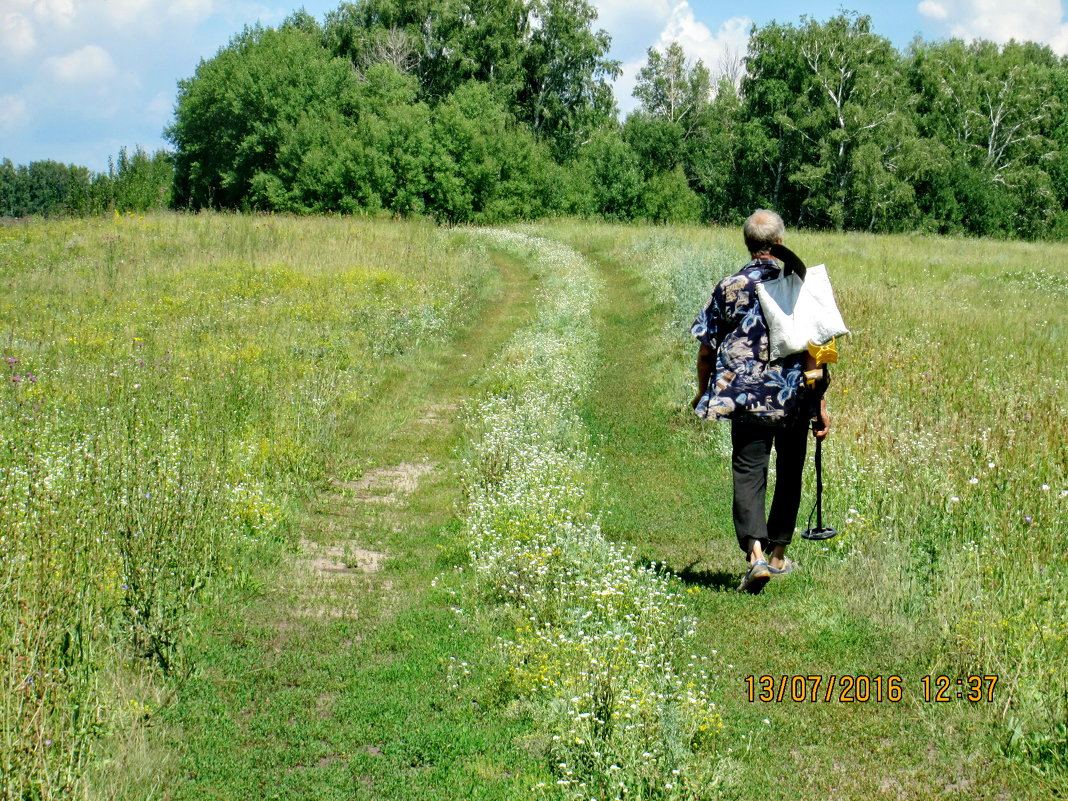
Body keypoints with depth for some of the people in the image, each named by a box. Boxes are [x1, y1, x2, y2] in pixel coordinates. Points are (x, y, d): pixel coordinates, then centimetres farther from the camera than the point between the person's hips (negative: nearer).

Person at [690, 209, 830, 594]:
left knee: (748, 474, 0)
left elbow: (706, 350, 4)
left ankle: (756, 553, -20)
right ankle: (778, 555, 26)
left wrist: (703, 393, 21)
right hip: (794, 399, 1)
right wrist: (820, 404, 0)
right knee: (789, 475, 16)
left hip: (745, 398, -1)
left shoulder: (729, 287, -1)